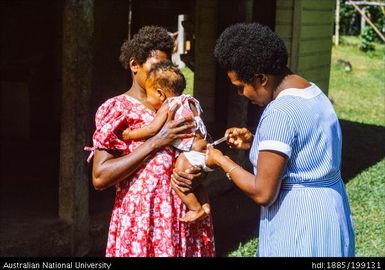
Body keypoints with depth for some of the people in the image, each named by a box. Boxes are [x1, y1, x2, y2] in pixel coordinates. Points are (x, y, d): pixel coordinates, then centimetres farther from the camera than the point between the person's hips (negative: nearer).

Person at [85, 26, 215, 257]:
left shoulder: (176, 107, 11)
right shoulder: (116, 109, -5)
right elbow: (100, 177, -14)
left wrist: (198, 172, -7)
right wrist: (156, 142, -18)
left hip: (187, 216, 5)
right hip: (143, 219, -5)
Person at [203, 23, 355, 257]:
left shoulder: (280, 112, -22)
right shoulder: (312, 91, 6)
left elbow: (263, 193, -21)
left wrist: (221, 161, -8)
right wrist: (255, 143, 9)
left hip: (298, 227, -9)